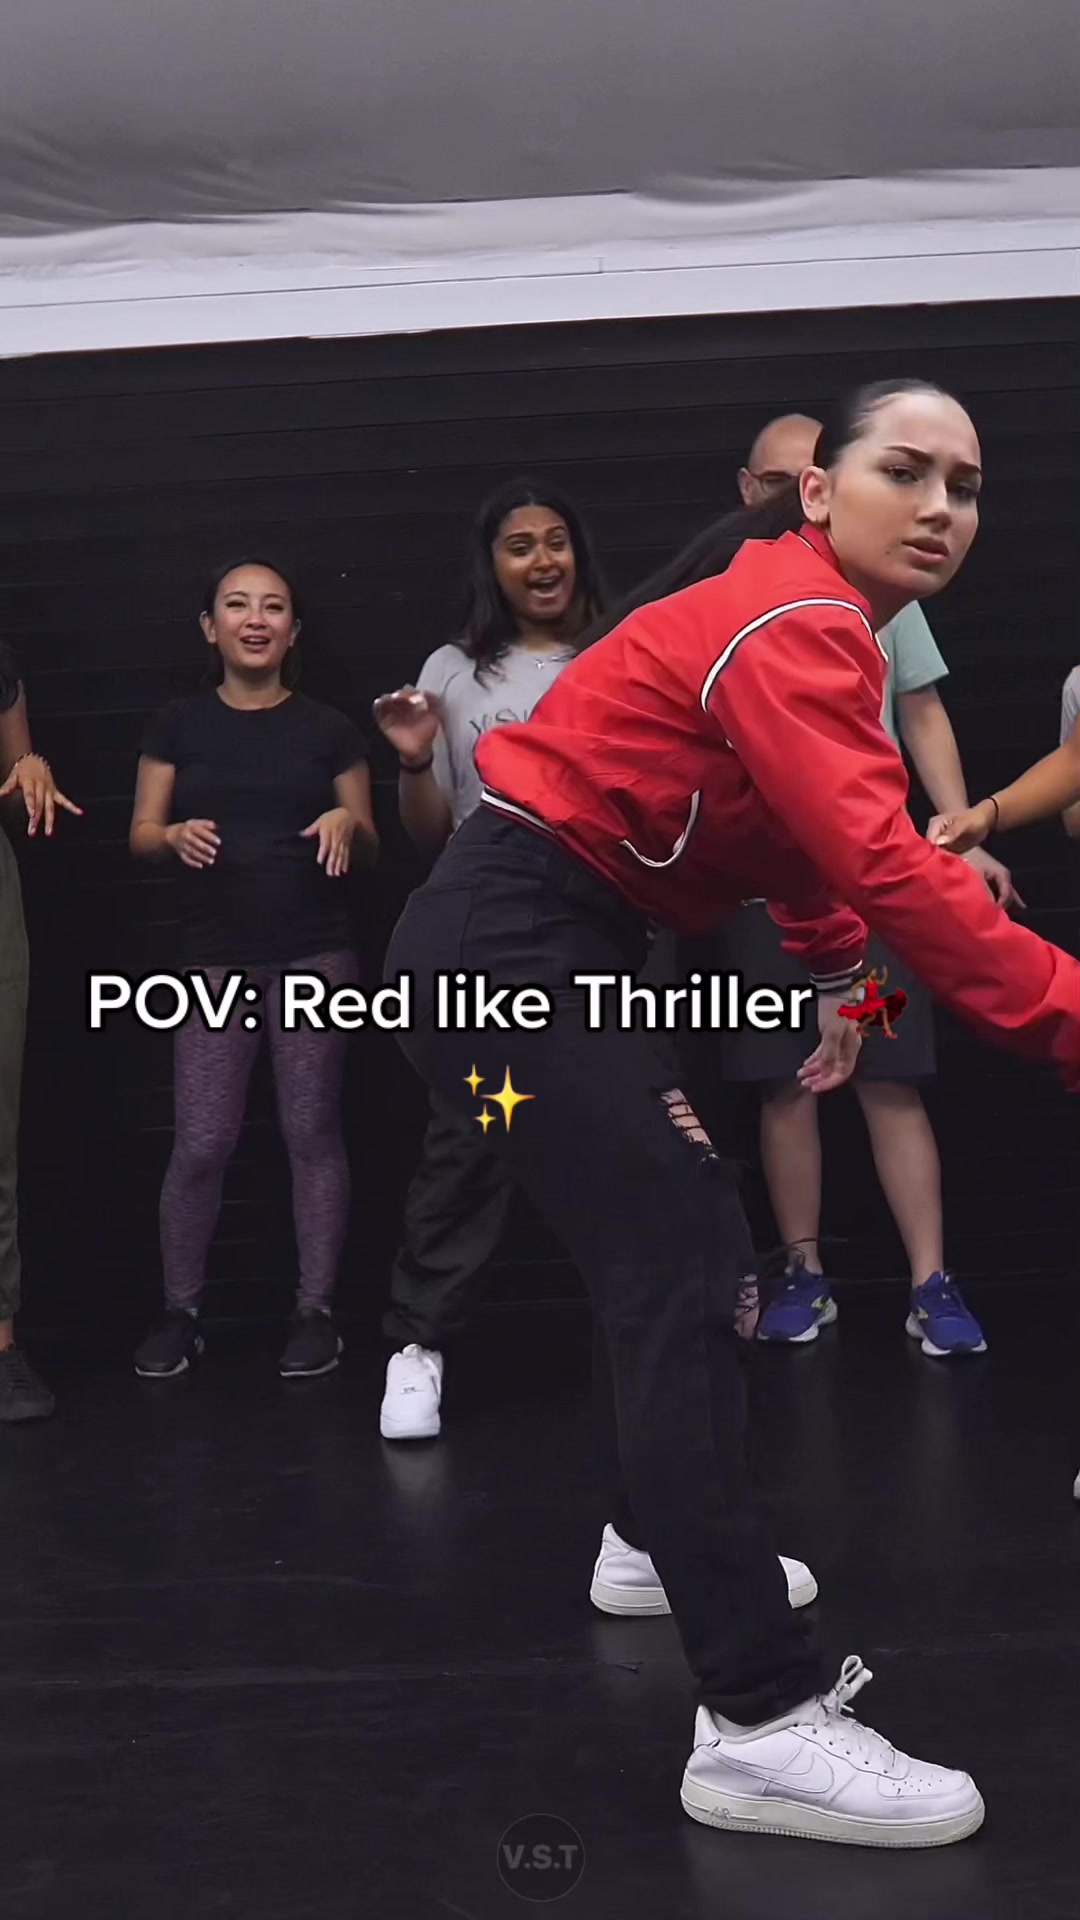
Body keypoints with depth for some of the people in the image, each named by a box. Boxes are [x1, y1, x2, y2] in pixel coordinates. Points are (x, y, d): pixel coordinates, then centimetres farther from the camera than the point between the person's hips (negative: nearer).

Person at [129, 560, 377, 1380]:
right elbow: (140, 834, 7)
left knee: (313, 1132, 0)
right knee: (202, 1143, -2)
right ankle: (181, 1313, 12)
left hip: (316, 956, 0)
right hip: (216, 958, 1)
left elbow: (369, 846, 8)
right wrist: (177, 834, -15)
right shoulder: (179, 725, 7)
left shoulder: (330, 728, 5)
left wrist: (346, 823, -14)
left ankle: (317, 1312, 8)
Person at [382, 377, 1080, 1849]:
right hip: (507, 947, -10)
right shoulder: (794, 627, -18)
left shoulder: (813, 622, 15)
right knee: (681, 1288, -17)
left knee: (697, 1252, 17)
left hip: (555, 949, 10)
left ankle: (670, 1544, 35)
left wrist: (838, 980, 16)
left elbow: (809, 841, 25)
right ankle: (762, 1726, -15)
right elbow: (886, 868, -30)